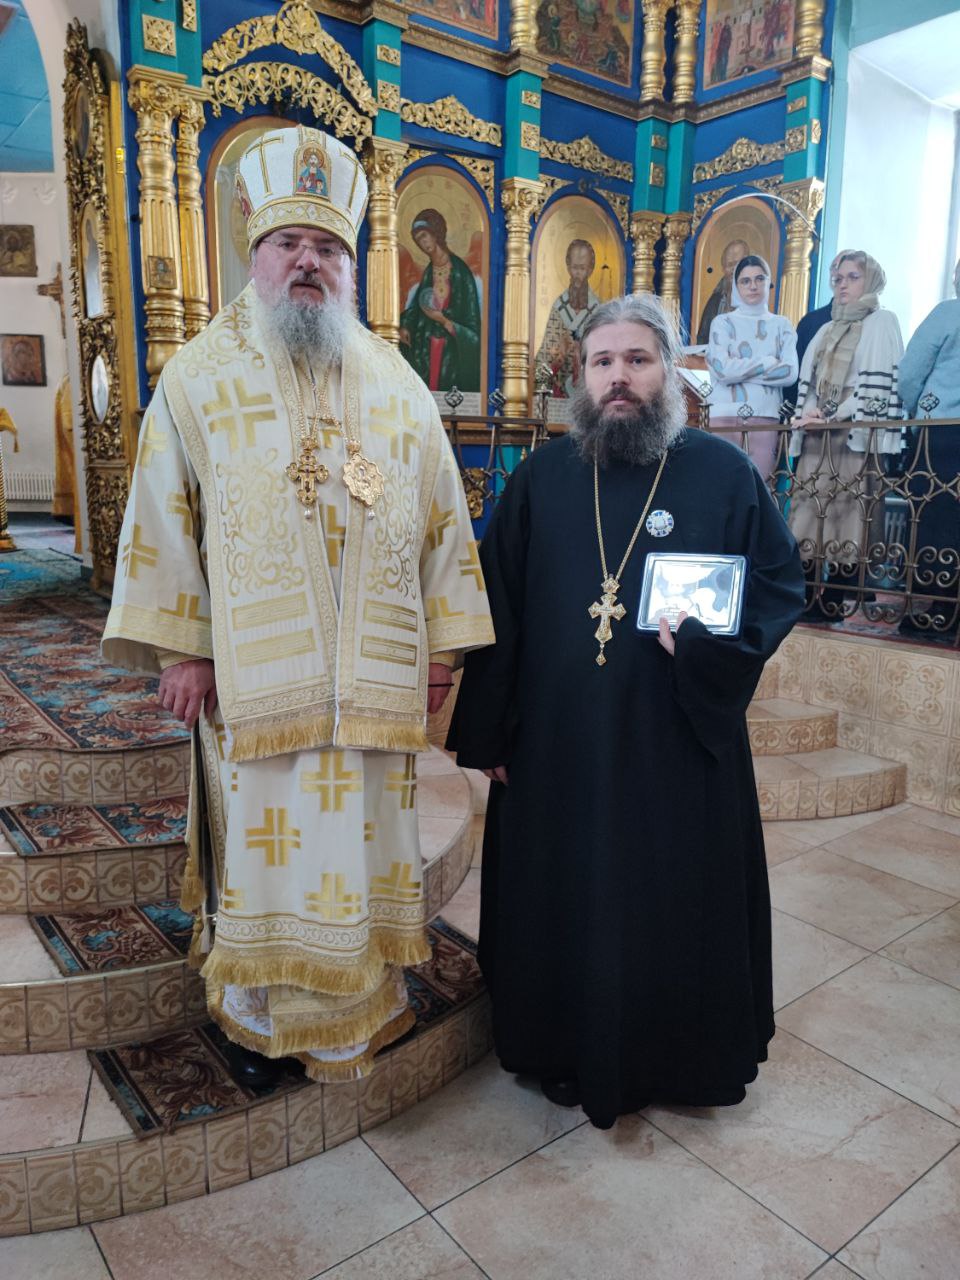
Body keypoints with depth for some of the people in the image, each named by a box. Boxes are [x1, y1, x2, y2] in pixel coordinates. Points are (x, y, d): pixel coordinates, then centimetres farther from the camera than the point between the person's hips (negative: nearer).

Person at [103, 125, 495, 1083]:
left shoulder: (399, 386, 9)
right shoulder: (200, 376, 4)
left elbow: (441, 519, 8)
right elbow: (163, 518, 1)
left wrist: (440, 646, 3)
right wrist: (177, 648, -4)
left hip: (371, 675, 2)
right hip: (250, 671, -1)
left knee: (360, 844, 10)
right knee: (264, 844, 7)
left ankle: (357, 1004, 31)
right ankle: (260, 1005, 29)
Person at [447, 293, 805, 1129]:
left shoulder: (725, 473, -1)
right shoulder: (542, 478, 4)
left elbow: (782, 585, 2)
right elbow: (496, 610, 3)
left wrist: (716, 643, -18)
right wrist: (487, 731, 0)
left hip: (681, 747, -1)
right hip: (557, 747, 2)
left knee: (680, 906, 12)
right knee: (563, 902, 14)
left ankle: (683, 1059, 39)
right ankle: (568, 1051, 39)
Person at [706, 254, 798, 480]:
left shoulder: (782, 325, 13)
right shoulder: (723, 323, 8)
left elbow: (790, 372, -1)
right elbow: (722, 370, -8)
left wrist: (739, 370, -5)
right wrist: (768, 363, -3)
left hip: (766, 416, 2)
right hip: (726, 415, -1)